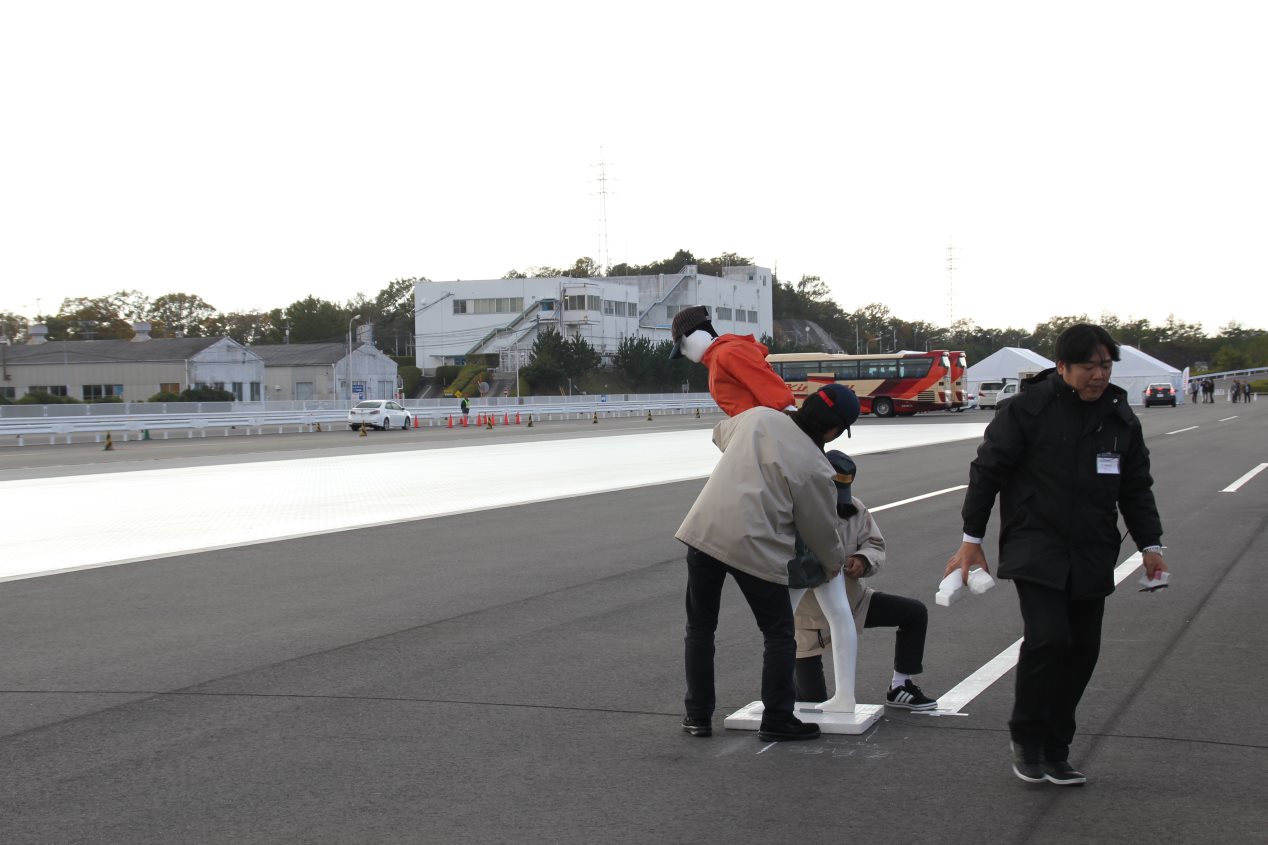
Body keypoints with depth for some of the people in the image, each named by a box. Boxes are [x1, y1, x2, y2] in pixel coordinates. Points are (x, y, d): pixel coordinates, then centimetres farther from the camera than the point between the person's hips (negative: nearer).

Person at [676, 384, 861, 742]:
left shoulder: (757, 416, 6)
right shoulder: (815, 467, -5)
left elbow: (720, 433, 29)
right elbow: (821, 530, 6)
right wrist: (834, 562, 26)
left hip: (703, 531, 5)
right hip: (754, 548, -5)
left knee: (700, 626, 18)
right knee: (779, 634, 14)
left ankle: (698, 715, 22)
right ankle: (776, 719, 16)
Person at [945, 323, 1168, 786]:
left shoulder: (1120, 418, 8)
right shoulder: (1028, 409, -8)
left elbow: (1136, 487, 17)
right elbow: (987, 471, -4)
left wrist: (1150, 545, 9)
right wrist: (971, 540, -4)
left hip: (1091, 557, 5)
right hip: (1036, 551, -5)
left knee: (1082, 650, 4)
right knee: (1047, 638, -18)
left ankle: (1055, 751, 16)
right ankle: (1026, 742, 2)